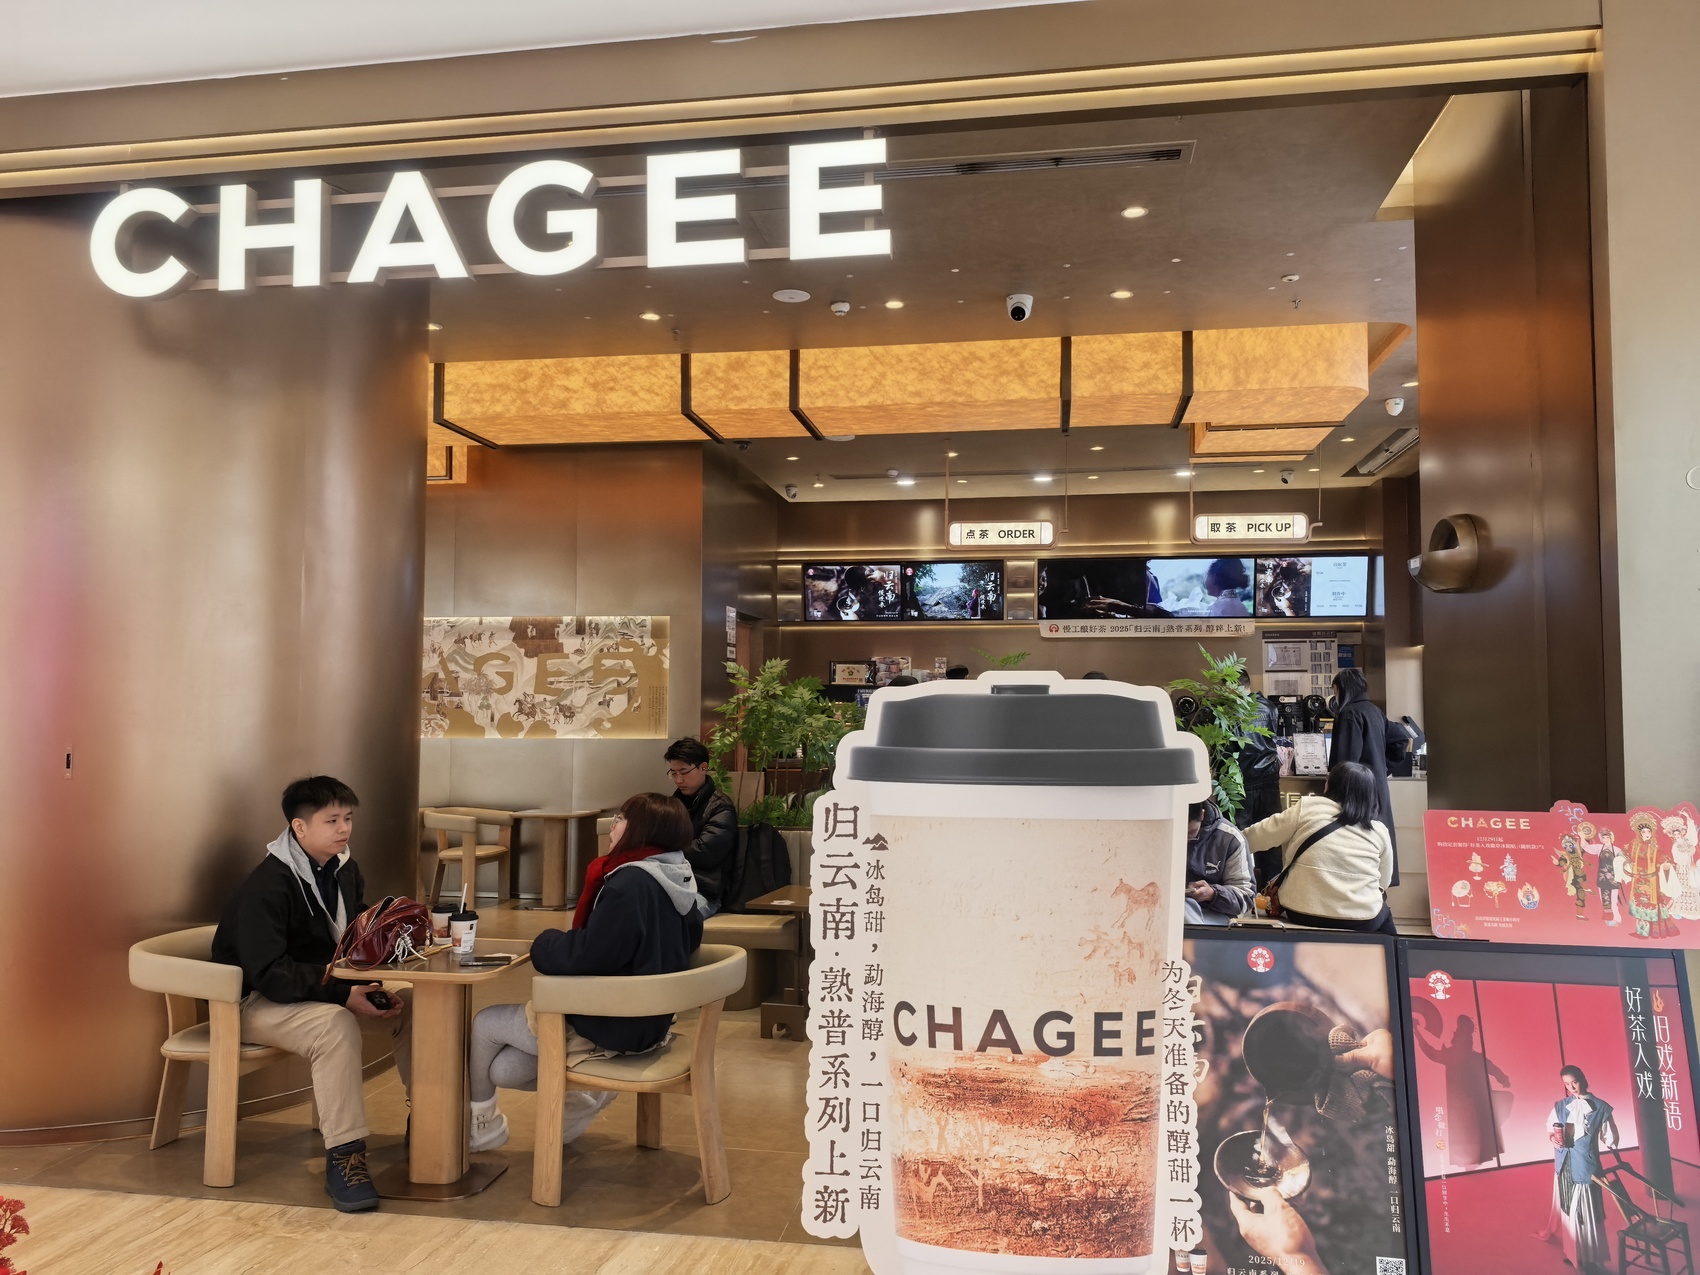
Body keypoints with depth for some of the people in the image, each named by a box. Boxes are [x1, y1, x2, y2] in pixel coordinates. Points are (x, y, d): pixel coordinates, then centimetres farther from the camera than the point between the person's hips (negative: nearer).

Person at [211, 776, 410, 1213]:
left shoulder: (344, 870, 1)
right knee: (335, 1025, -36)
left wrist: (372, 986, -14)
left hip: (325, 986, 8)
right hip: (255, 1001, -8)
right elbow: (269, 974, -29)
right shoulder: (266, 887, -24)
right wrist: (342, 993, -36)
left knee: (407, 1006, -8)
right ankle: (344, 1157, -31)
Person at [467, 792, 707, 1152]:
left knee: (484, 1024, 13)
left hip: (609, 1027, -9)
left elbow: (587, 957, -26)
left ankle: (483, 1122, 30)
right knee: (503, 1070, 15)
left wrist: (544, 943, -6)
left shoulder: (630, 883, -24)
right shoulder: (680, 882, 4)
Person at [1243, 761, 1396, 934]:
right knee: (1383, 916, 34)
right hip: (1362, 920, 2)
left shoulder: (1308, 807, -2)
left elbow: (1257, 836, 3)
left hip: (1301, 914, -2)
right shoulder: (1379, 830, 5)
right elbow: (1383, 883, 13)